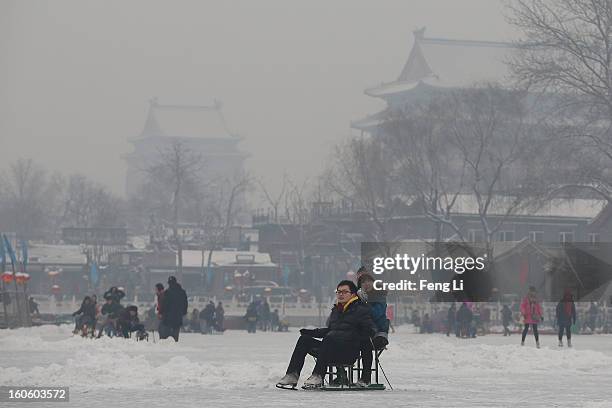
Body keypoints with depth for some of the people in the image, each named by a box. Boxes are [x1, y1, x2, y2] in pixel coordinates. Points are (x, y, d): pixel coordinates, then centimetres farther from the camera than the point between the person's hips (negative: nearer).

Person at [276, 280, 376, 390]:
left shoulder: (361, 310, 4)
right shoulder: (336, 310, 26)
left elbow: (371, 331, -4)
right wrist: (312, 332, 19)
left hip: (349, 353, -7)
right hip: (331, 348, 7)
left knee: (329, 339, -36)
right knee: (304, 339, -9)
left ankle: (318, 377, -42)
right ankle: (292, 376, -21)